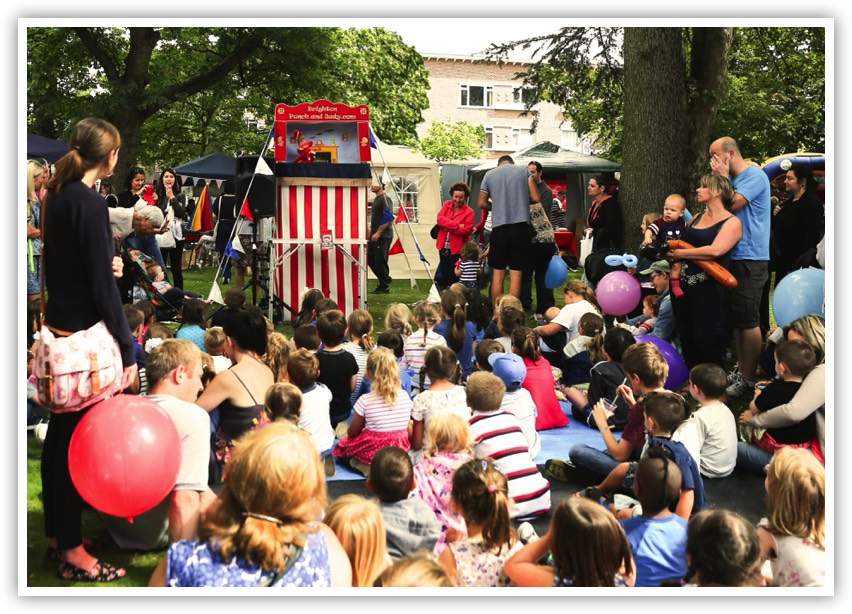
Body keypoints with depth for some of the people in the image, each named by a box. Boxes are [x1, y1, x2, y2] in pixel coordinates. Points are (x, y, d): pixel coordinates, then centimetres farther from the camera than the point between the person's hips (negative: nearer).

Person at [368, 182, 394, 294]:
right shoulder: (376, 199, 17)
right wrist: (371, 230, 20)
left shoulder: (385, 199, -12)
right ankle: (386, 279, 22)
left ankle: (384, 287, 5)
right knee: (370, 259, 10)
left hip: (383, 236, -9)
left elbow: (388, 218, -20)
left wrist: (378, 233, -21)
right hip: (374, 235, 9)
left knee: (380, 260, -5)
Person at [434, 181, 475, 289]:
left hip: (457, 249, -4)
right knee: (443, 276, 15)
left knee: (454, 278, 0)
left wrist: (447, 226, -18)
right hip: (444, 247, 4)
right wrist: (457, 225, -19)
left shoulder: (469, 212, -7)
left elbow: (466, 230, -18)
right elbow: (440, 219, -10)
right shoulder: (446, 205, 6)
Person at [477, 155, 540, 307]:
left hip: (499, 227, 1)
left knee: (497, 273, 10)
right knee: (516, 274, 2)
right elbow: (535, 198, 0)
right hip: (520, 226, -1)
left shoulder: (489, 175, 9)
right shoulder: (524, 172, 6)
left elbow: (482, 203, 8)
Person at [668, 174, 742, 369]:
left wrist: (680, 253, -15)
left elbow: (715, 251, -22)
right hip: (682, 284, 7)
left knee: (707, 340, -4)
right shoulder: (696, 217, 15)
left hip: (707, 288, -7)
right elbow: (680, 244, 22)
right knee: (686, 339, 14)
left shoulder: (732, 222, -7)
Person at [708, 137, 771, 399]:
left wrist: (723, 177, -9)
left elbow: (732, 204, -19)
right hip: (733, 258, 9)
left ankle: (748, 379, 0)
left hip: (750, 259, -9)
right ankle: (741, 370, 23)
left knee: (747, 320, -6)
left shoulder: (755, 176, -11)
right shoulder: (733, 178, 15)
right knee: (735, 317, 14)